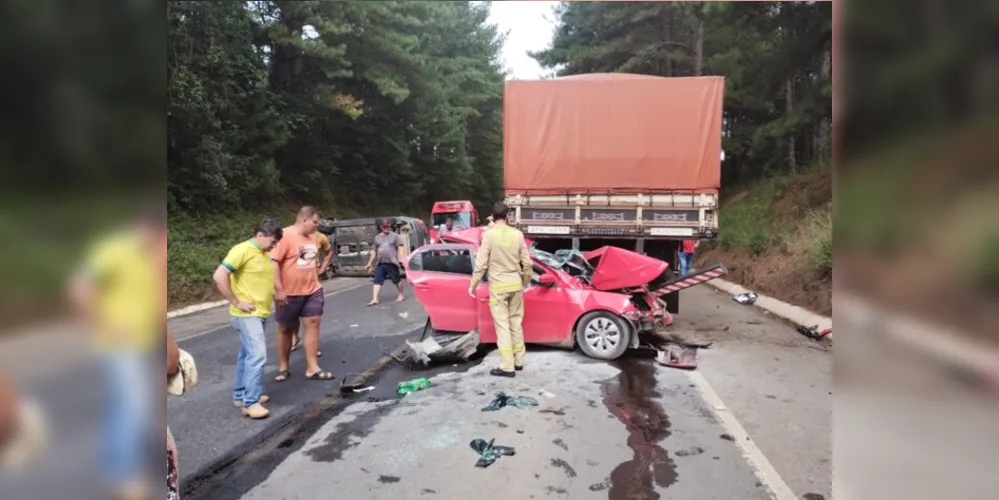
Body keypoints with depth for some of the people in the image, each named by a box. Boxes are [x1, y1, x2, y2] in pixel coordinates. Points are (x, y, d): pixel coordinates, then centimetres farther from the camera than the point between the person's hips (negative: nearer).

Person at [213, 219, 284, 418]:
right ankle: (251, 403, -8)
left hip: (259, 313, 9)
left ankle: (240, 396, 27)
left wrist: (277, 293, 9)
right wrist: (236, 302, -19)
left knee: (247, 355, 16)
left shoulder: (265, 254, 11)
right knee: (257, 355, -14)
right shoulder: (242, 250, -15)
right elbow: (219, 276, -22)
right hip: (247, 314, -9)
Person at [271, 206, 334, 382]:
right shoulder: (285, 236, -16)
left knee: (313, 324, -1)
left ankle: (312, 368, 3)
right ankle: (283, 367, 23)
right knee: (285, 329, 9)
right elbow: (273, 262, -21)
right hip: (289, 293, -6)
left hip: (312, 291, 6)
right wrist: (278, 290, -23)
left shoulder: (311, 237, 8)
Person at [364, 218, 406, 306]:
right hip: (380, 264, 3)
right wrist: (370, 263, 18)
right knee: (377, 281, -6)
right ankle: (374, 299, -10)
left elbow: (400, 248, -1)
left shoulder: (394, 236, 4)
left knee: (397, 280, 7)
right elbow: (374, 251, 19)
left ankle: (401, 295, 26)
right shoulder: (377, 237, 15)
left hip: (392, 263, -3)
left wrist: (400, 259, -15)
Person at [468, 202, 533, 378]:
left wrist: (473, 284, -1)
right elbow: (527, 262, 4)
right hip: (515, 284, 4)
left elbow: (481, 263, -11)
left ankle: (507, 367, -1)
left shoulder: (489, 234, -11)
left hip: (498, 286, -4)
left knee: (502, 325, -1)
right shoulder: (517, 234, -1)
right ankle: (518, 361, 23)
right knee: (516, 323, 15)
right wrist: (526, 281, 19)